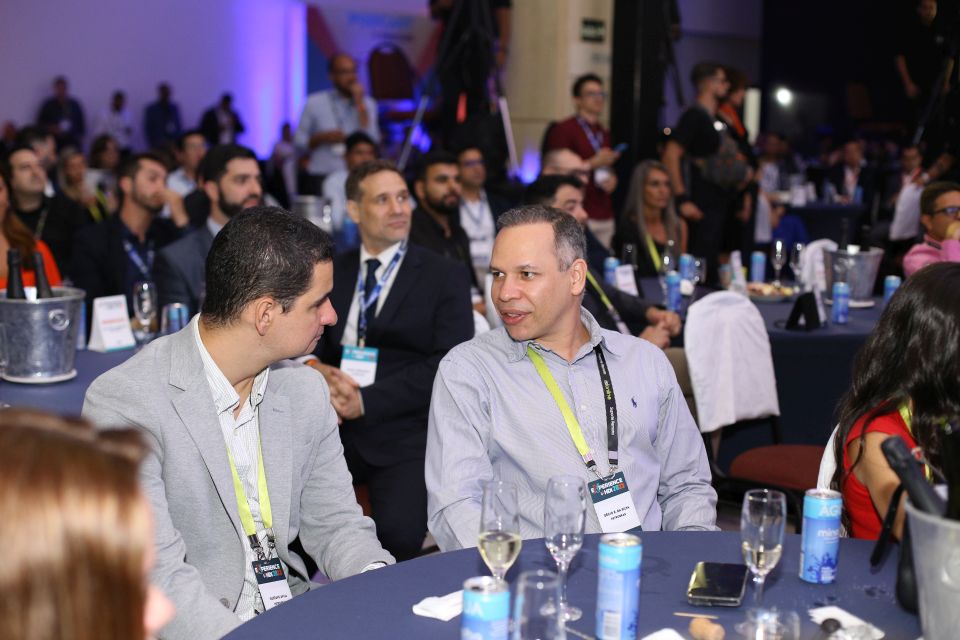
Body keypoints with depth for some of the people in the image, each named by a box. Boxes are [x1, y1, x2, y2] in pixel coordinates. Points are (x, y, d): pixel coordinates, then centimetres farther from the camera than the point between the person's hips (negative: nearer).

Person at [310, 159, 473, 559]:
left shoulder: (446, 276, 4)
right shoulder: (331, 272, 16)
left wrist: (367, 400, -13)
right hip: (334, 427, 3)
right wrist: (320, 372, -10)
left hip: (405, 434, -3)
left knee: (398, 534, -28)